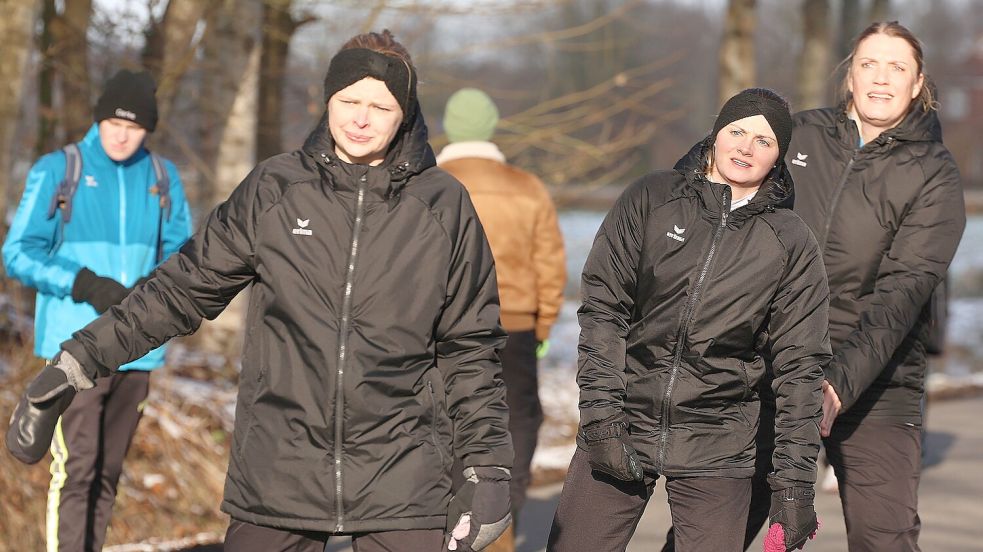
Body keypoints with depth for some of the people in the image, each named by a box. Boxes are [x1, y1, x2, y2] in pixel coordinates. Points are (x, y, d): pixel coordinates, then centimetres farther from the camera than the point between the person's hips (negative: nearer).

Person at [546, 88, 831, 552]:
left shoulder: (792, 245, 4)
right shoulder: (652, 199, 3)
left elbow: (798, 367, 3)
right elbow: (602, 307, 1)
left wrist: (795, 480, -2)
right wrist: (601, 411, -9)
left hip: (716, 448, 0)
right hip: (620, 430, 0)